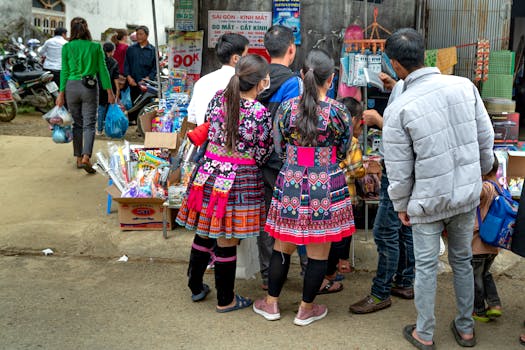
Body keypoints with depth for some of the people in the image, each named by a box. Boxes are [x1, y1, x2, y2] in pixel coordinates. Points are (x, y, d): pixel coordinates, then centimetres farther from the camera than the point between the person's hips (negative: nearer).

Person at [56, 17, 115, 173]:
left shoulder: (66, 47, 0)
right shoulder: (96, 47, 0)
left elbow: (64, 71, 1)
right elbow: (102, 70, 0)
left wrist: (61, 93, 5)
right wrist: (109, 91, 4)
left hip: (71, 86, 1)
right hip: (90, 86, -1)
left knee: (77, 124, 13)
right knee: (89, 124, -1)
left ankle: (79, 158, 19)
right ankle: (86, 157, -18)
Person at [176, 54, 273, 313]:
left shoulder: (218, 98, -1)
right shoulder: (261, 113, -16)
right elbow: (261, 156, -7)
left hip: (209, 172, 5)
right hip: (240, 180, -5)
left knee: (204, 233, 19)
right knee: (227, 241, 6)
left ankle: (196, 287, 36)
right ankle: (225, 300, 23)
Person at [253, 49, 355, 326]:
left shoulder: (286, 107, -5)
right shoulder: (338, 111, -10)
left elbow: (279, 148, 5)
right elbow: (343, 151, 4)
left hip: (290, 184, 2)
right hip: (326, 187, -2)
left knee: (282, 245, 17)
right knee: (318, 251, 11)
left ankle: (271, 303, 29)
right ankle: (306, 309, 24)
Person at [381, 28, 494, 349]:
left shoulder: (398, 109, -18)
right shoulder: (465, 86, -8)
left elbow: (399, 169, -11)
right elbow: (486, 138, 1)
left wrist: (401, 205, 5)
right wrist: (481, 173, 18)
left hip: (428, 201, -4)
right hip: (467, 195, 4)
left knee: (426, 266, 11)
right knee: (463, 261, 20)